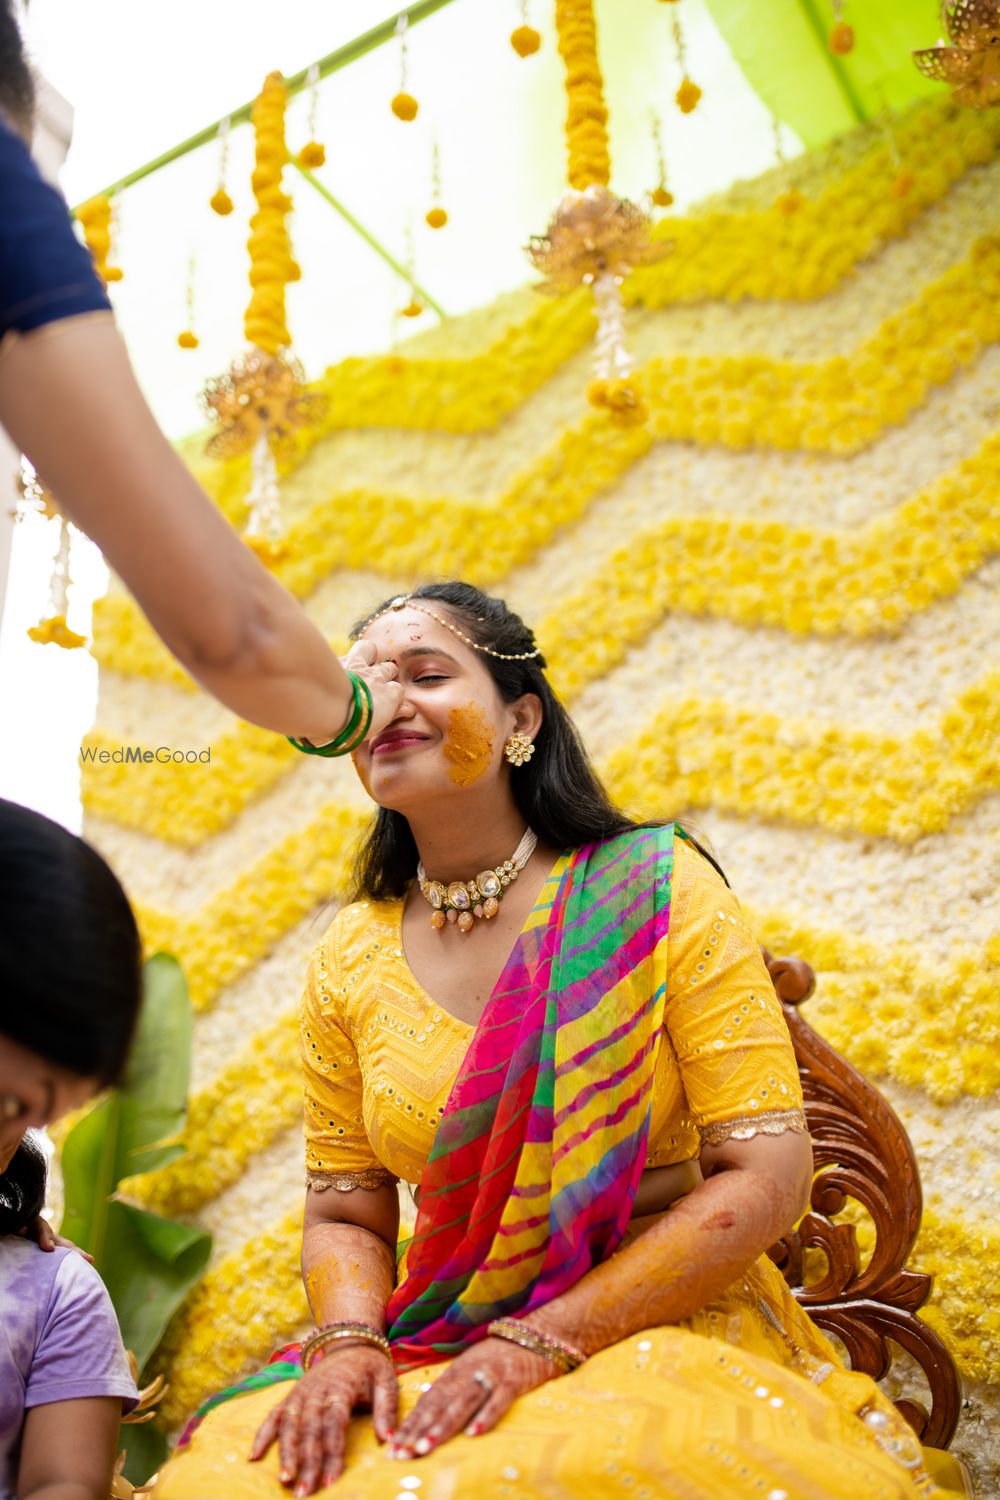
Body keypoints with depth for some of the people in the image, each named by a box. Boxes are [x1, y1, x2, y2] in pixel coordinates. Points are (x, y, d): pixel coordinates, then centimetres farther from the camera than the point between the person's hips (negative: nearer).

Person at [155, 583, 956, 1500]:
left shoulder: (654, 887, -8)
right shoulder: (351, 960, 3)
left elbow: (766, 1175, -13)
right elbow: (345, 1215, 7)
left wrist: (542, 1341, -20)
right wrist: (348, 1340, -15)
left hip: (669, 1331, -4)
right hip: (434, 1352, 4)